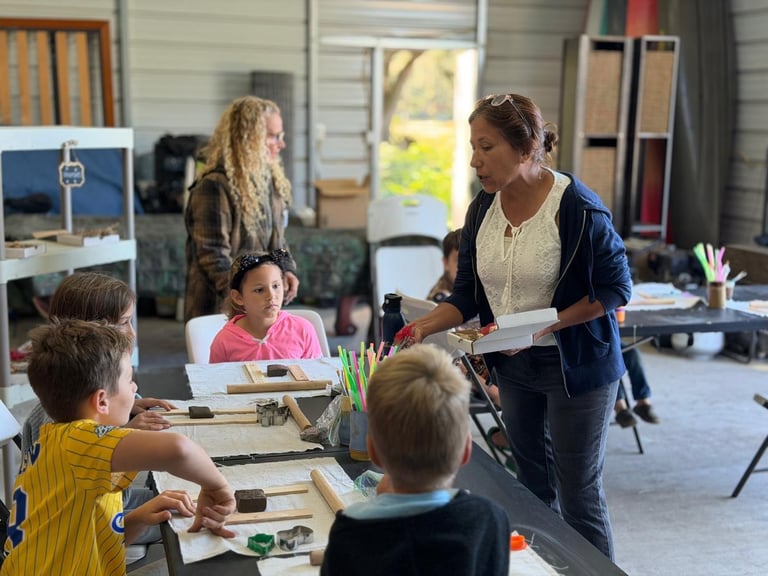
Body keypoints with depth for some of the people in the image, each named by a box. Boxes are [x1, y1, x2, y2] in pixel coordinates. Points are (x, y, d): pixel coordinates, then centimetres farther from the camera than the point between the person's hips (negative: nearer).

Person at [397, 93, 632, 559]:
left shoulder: (578, 208, -20)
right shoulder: (482, 209, -2)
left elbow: (616, 288, -14)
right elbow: (467, 295, 3)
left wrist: (546, 324, -24)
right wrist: (425, 326, -15)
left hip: (576, 364, -6)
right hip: (513, 366, 6)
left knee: (578, 493, 5)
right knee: (534, 485, 20)